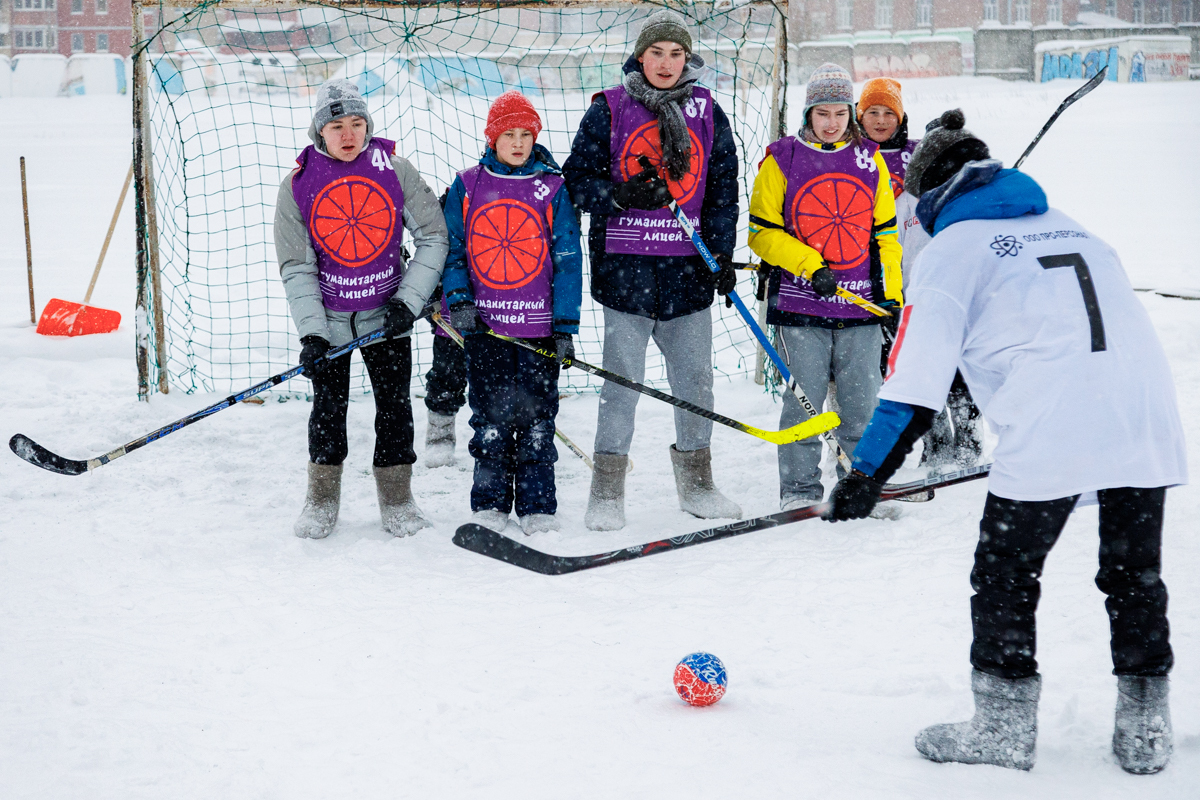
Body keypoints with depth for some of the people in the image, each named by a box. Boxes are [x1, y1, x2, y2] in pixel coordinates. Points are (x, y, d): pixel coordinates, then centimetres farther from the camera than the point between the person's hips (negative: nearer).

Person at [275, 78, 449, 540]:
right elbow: (296, 267, -6)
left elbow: (433, 237, -1)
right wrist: (311, 332, -15)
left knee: (394, 406, 3)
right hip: (327, 318, 0)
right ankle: (322, 500, 18)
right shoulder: (298, 186, -5)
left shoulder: (395, 172, -6)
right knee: (328, 408, 3)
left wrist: (408, 301, -9)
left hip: (387, 314, 0)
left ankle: (397, 501, 17)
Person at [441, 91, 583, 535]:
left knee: (536, 419, 3)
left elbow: (568, 260, 1)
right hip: (485, 324, 1)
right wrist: (457, 299, -4)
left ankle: (538, 509, 12)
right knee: (490, 418, 5)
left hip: (539, 324, -1)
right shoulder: (467, 186, 4)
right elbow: (452, 248, 11)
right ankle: (489, 505, 17)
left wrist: (566, 324, -4)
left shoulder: (552, 188, 1)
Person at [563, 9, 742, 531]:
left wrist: (722, 252, 4)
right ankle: (607, 494, 5)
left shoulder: (707, 112, 10)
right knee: (622, 380, -3)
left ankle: (695, 484, 22)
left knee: (695, 379, 8)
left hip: (688, 267, 3)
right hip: (625, 265, -3)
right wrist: (621, 197, -15)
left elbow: (723, 188, 13)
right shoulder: (609, 109, 2)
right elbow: (577, 178, 3)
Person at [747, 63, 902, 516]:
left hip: (861, 307, 3)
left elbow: (884, 232, 15)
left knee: (864, 403, 3)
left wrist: (891, 295, 8)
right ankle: (800, 492, 8)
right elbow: (762, 232, 0)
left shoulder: (870, 160, 11)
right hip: (800, 305, -3)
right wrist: (809, 265, -11)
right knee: (804, 402, -2)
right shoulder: (782, 159, 2)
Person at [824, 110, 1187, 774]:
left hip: (1051, 434, -6)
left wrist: (867, 474, 1)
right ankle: (1144, 731, 23)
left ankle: (1004, 727, 17)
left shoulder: (952, 250, 7)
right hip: (1146, 419, 6)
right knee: (1134, 573, 18)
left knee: (1004, 575, 11)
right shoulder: (1066, 227, 26)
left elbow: (916, 382, 0)